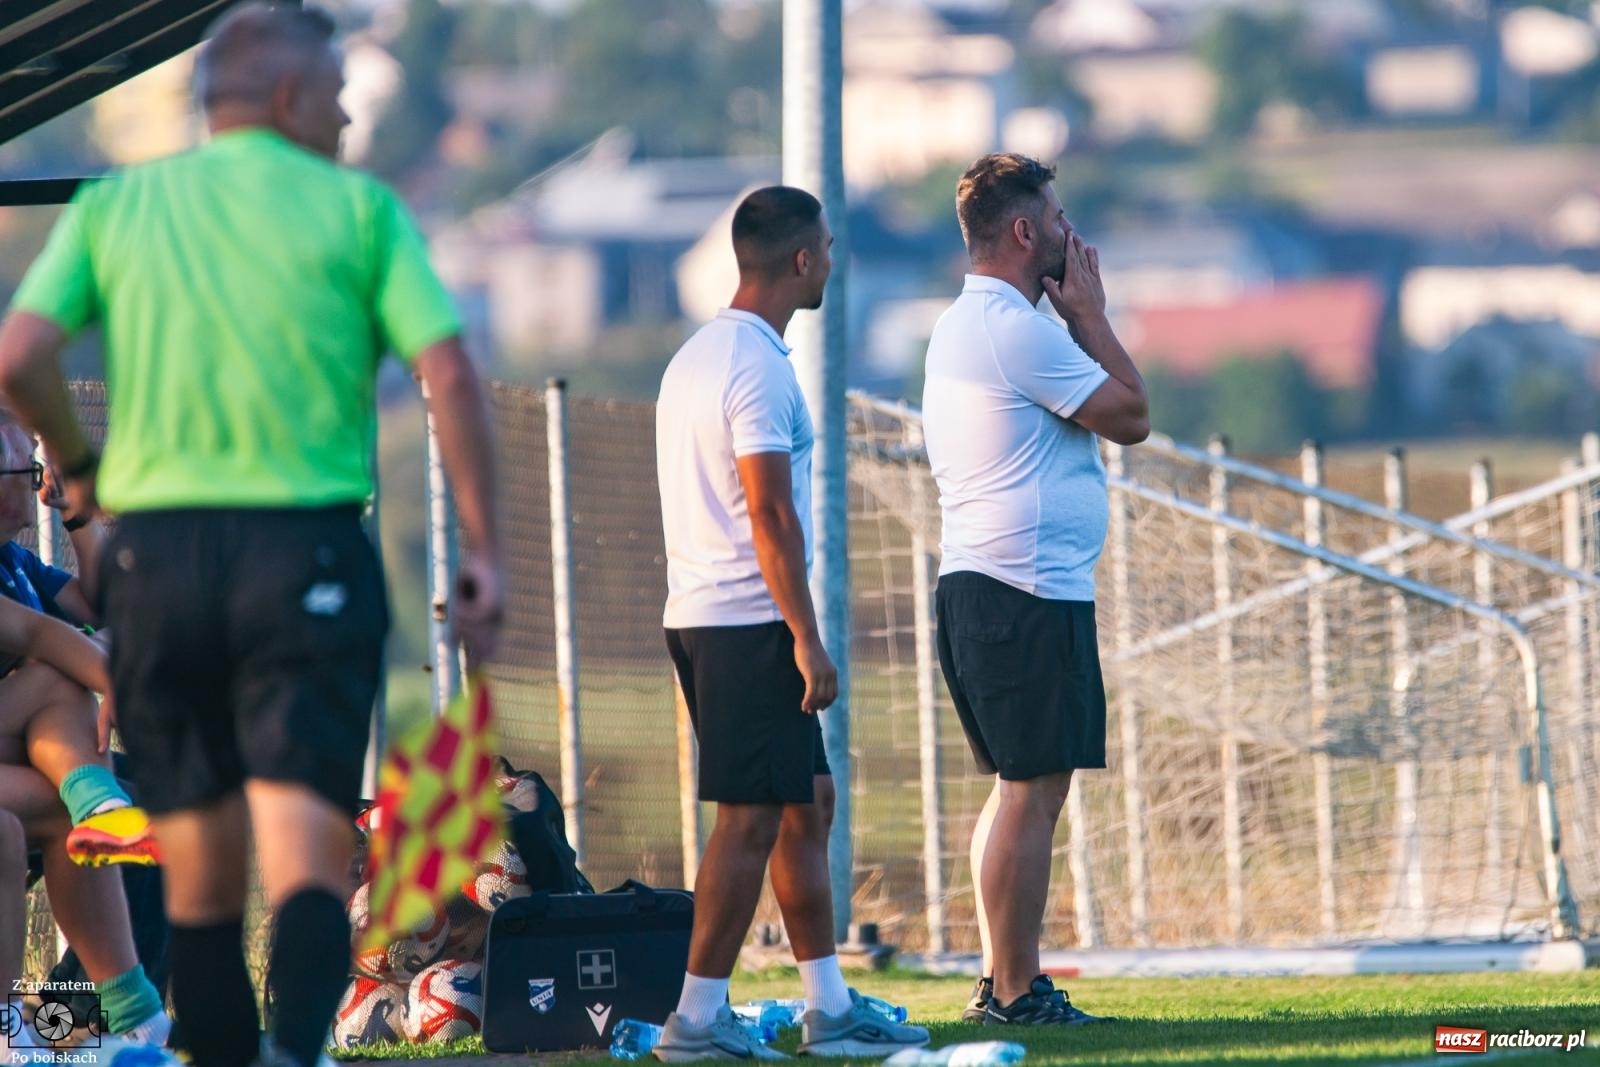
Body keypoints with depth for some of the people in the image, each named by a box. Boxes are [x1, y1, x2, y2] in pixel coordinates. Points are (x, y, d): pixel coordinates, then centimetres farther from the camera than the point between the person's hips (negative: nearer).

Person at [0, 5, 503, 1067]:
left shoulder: (113, 206, 9)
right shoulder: (358, 206, 3)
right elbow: (449, 373, -5)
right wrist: (483, 549, 0)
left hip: (157, 551, 2)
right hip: (309, 558, -2)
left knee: (201, 879, 12)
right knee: (308, 867, -9)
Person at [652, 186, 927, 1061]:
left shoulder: (698, 356, 16)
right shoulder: (758, 367, -15)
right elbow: (770, 516, -19)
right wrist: (808, 641, -17)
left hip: (700, 616, 10)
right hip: (749, 622, -10)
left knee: (807, 801, 14)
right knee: (753, 816, -7)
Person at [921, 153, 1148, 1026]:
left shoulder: (959, 325, 17)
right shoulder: (1014, 327, -15)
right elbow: (1132, 416, -9)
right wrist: (1090, 314, -3)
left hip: (976, 585, 11)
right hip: (1030, 592, -11)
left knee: (1019, 789, 16)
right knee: (1032, 794, -8)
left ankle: (1002, 981, 18)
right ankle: (1015, 990, -7)